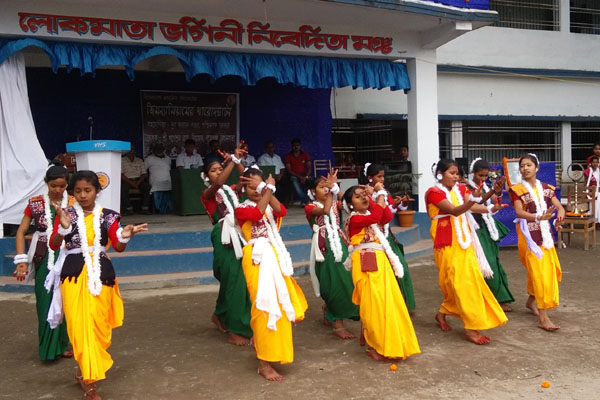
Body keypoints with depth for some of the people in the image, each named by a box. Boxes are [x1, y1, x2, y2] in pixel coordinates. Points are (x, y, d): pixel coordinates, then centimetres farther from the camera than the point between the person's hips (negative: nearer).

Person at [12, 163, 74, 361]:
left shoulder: (74, 203, 1)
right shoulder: (35, 204, 2)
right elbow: (21, 232, 3)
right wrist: (22, 260, -4)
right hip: (44, 260, 0)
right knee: (46, 303, 3)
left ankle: (62, 344, 20)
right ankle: (48, 347, 17)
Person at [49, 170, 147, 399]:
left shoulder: (108, 216, 2)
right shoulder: (66, 214, 0)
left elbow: (118, 247, 0)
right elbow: (53, 245, -7)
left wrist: (125, 236, -21)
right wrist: (63, 228, -24)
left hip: (100, 274, 1)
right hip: (74, 274, -1)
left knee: (97, 325, 6)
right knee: (79, 326, -5)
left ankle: (85, 372, 28)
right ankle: (90, 380, 4)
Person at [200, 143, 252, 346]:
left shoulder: (231, 190, 18)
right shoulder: (207, 194, 1)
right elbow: (217, 184, -22)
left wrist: (238, 162, -11)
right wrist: (233, 160, -27)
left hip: (240, 236, 6)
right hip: (225, 240, -6)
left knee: (243, 281, 12)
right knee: (234, 282, -7)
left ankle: (221, 315, 36)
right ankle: (236, 331, 2)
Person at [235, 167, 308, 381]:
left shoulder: (270, 205, 13)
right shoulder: (242, 209, 0)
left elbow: (282, 211, -11)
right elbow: (258, 213, -22)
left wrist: (267, 189, -16)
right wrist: (269, 188, -16)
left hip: (276, 256, 6)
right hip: (258, 259, -6)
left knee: (280, 304, 16)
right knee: (265, 307, -9)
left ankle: (275, 349, 41)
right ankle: (264, 363, -1)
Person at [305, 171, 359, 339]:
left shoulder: (335, 203, 16)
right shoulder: (310, 207, 1)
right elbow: (325, 210, -20)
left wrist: (335, 187, -12)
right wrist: (331, 186, -17)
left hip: (339, 243, 6)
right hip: (325, 246, -5)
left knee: (343, 280, 7)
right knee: (334, 283, -8)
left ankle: (329, 313, 30)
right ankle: (337, 325, -2)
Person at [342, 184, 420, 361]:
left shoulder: (369, 216, 18)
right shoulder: (354, 219, -8)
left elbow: (388, 216, 1)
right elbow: (375, 216, -23)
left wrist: (373, 197, -2)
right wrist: (380, 194, -14)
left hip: (380, 261, 9)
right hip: (366, 264, -9)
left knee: (387, 302, 12)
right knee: (373, 304, -7)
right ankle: (373, 346, 4)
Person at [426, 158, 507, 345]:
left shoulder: (460, 189, 9)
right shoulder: (434, 192, -10)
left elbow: (478, 201, -7)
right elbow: (455, 211, -23)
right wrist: (473, 199, -38)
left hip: (463, 240, 7)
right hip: (447, 243, -7)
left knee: (469, 279, 11)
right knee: (460, 282, -7)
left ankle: (443, 313, 28)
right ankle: (471, 327, -2)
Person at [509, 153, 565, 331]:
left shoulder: (546, 188, 9)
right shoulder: (517, 189, -6)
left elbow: (559, 206, -1)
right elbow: (519, 212, -18)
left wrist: (560, 214, -25)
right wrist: (539, 217, -34)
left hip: (545, 233, 6)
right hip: (529, 235, -6)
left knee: (548, 271, 12)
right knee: (539, 273, -11)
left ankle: (531, 301, 35)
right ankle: (543, 319, -11)